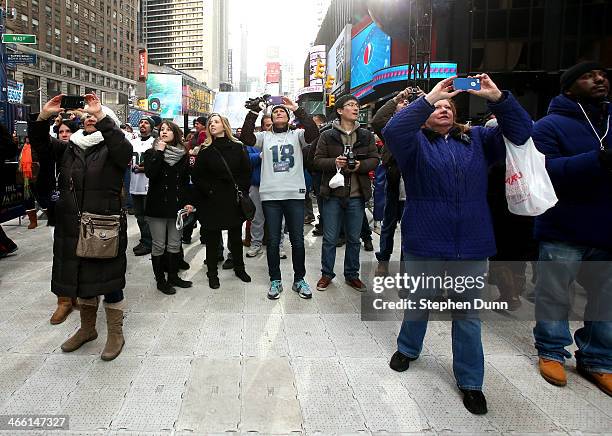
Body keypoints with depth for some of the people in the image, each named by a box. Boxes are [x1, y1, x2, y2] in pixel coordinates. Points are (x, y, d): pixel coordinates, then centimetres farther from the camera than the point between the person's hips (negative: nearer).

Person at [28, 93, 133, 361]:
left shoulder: (111, 149, -5)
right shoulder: (69, 149, 13)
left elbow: (125, 148, -26)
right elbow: (40, 144, 4)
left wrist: (101, 115, -29)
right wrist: (43, 116, -12)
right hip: (73, 228, 6)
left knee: (109, 281, 3)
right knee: (81, 278, 18)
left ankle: (115, 334, 20)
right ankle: (87, 329, 37)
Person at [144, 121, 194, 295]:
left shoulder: (183, 155, 8)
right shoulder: (151, 153, 2)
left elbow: (186, 181, 10)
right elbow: (150, 173, -17)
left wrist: (187, 202, 1)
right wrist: (160, 152, -16)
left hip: (176, 205, 3)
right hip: (157, 205, -2)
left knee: (175, 244, 10)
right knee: (158, 246, 3)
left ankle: (173, 276, 24)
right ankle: (160, 280, 15)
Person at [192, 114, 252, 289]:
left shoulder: (237, 147, 3)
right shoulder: (205, 150, 1)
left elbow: (246, 172, 2)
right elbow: (196, 176, -1)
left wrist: (242, 191, -5)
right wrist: (208, 191, -10)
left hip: (234, 200, 1)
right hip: (212, 201, -1)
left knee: (236, 236, 13)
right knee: (213, 238, 6)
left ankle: (239, 268, 30)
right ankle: (212, 273, 18)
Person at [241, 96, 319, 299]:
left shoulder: (296, 135, 10)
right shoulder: (265, 137, 12)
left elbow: (313, 133, -10)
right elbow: (246, 137, -5)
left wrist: (298, 110, -12)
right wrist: (253, 113, -11)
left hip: (295, 194, 0)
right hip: (270, 195, 0)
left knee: (298, 240, 5)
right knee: (273, 241, 6)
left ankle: (299, 279, 20)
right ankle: (275, 281, 18)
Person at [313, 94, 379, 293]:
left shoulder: (366, 135, 7)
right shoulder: (327, 135, 0)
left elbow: (375, 159, 5)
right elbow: (317, 160, -1)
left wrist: (361, 165, -14)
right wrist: (334, 162, -19)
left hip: (357, 196, 2)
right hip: (333, 194, -2)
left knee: (354, 239, 13)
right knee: (330, 239, 6)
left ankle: (352, 275, 28)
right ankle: (326, 274, 22)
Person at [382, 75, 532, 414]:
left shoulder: (477, 139, 11)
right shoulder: (416, 142, 2)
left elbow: (520, 132, 2)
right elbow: (391, 131, -18)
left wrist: (498, 98, -12)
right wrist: (428, 97, -20)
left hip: (471, 245, 2)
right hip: (425, 243, -2)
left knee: (467, 314, 11)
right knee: (418, 304, 17)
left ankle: (470, 381, 26)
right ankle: (407, 348, 44)